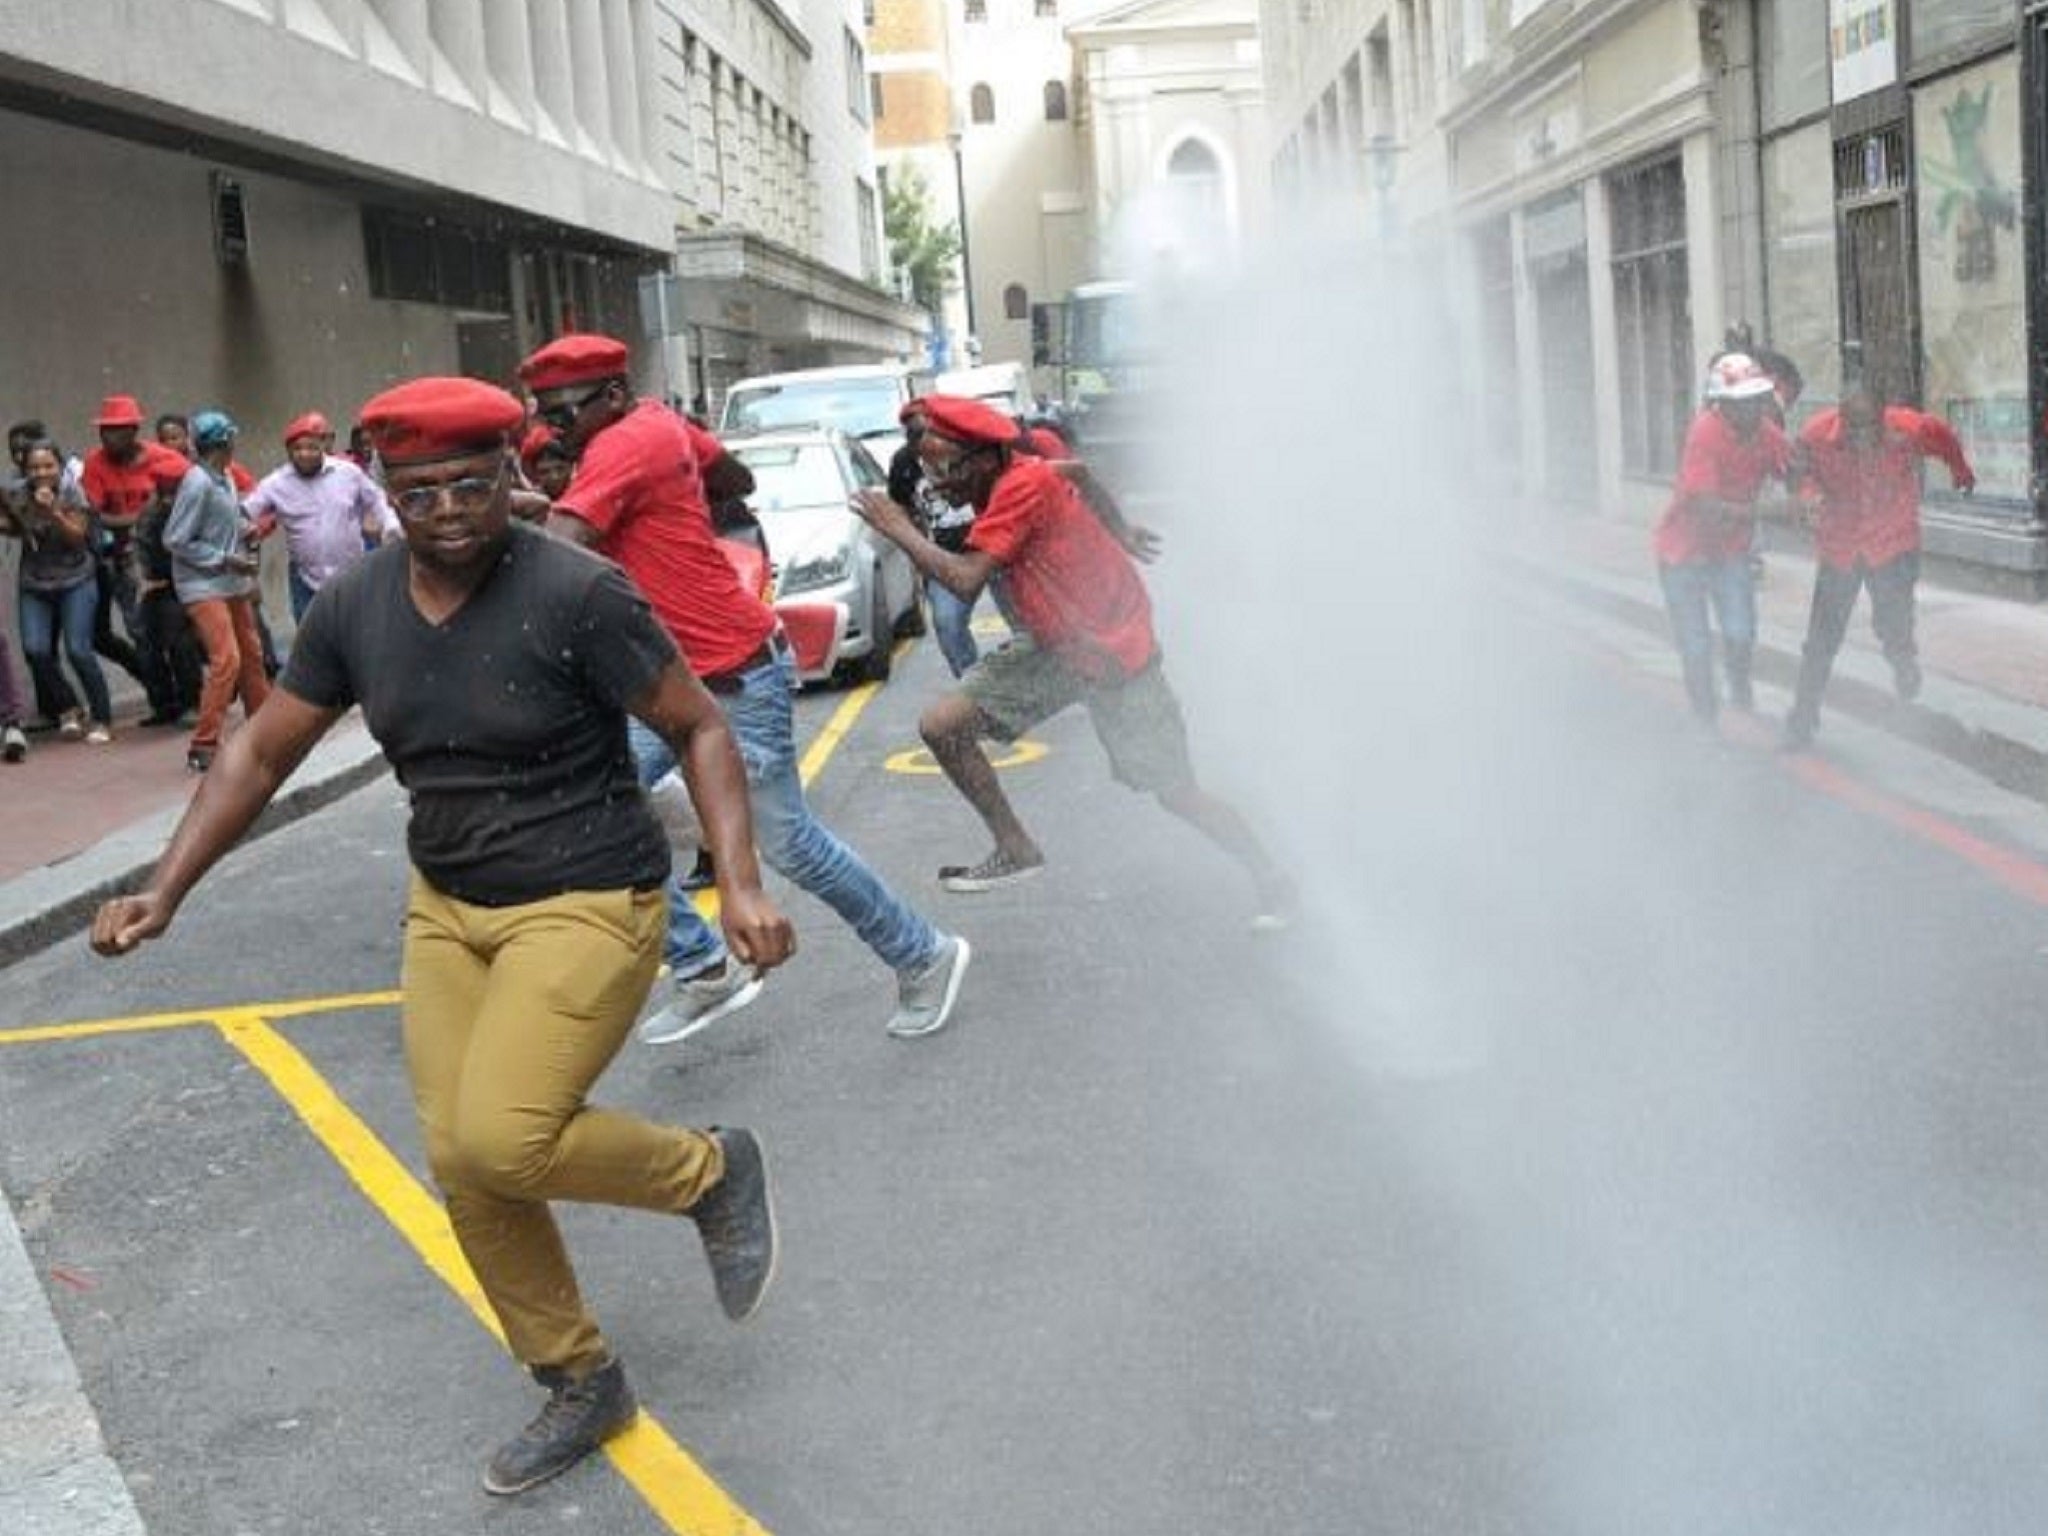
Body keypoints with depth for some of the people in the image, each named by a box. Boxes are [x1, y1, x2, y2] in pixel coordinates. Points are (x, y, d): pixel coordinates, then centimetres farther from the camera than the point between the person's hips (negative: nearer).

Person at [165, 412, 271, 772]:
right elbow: (176, 540, -17)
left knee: (251, 654, 17)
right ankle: (203, 748, -13)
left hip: (233, 583, 8)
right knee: (226, 659, -17)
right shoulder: (197, 483, -17)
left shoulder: (226, 479, 5)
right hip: (203, 584, -8)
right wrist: (225, 560, -17)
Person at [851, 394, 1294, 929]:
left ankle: (1273, 882, 19)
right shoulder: (1001, 485, -1)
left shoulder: (1024, 485, -27)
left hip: (1116, 653, -8)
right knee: (941, 726, -4)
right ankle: (1016, 851, 11)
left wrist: (899, 529, -23)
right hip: (1056, 647, 8)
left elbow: (965, 580, -33)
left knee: (1176, 792, -3)